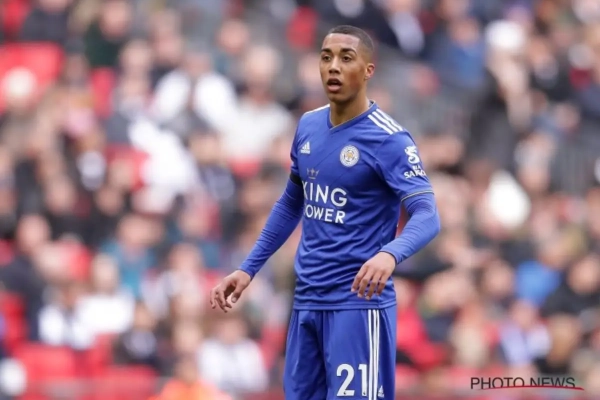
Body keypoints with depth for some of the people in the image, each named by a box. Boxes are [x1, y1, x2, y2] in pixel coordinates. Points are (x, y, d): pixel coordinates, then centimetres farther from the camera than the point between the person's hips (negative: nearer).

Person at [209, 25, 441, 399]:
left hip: (358, 303, -7)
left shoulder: (389, 139, -13)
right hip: (306, 301, 7)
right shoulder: (308, 126, 9)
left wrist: (389, 254, -42)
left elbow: (427, 217, -22)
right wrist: (248, 269, 18)